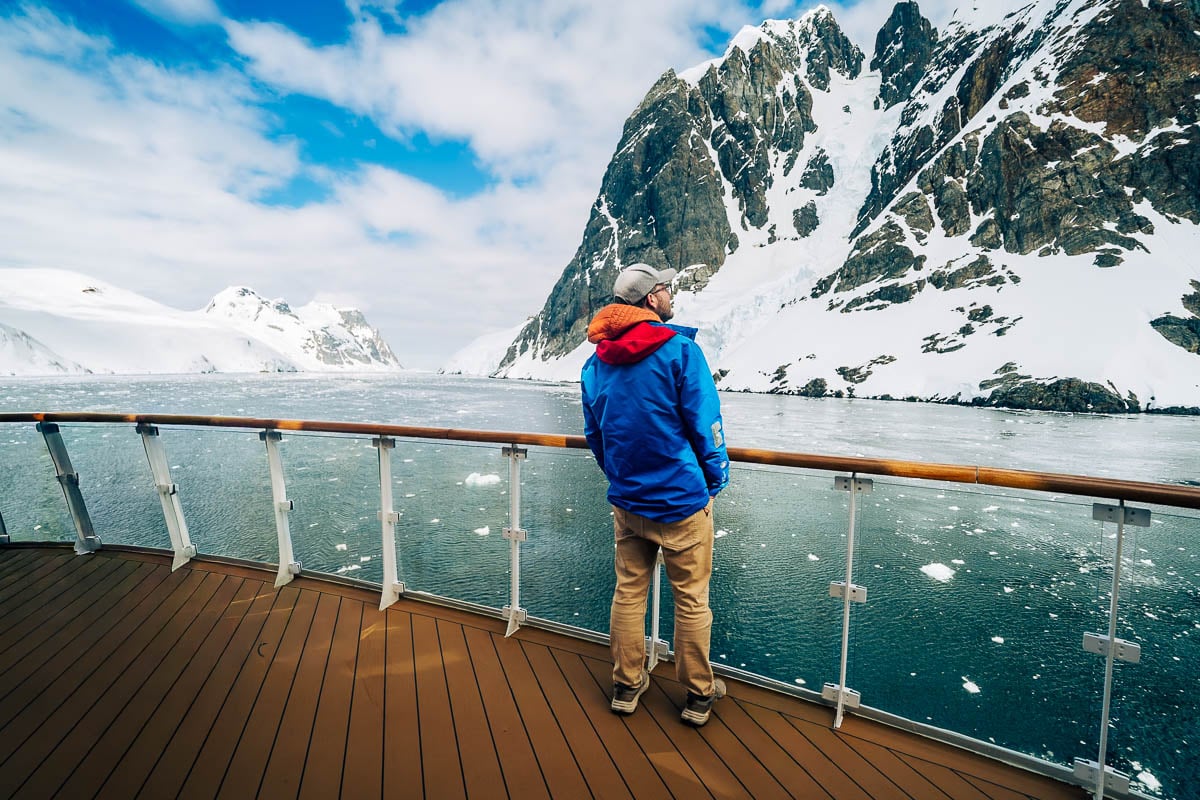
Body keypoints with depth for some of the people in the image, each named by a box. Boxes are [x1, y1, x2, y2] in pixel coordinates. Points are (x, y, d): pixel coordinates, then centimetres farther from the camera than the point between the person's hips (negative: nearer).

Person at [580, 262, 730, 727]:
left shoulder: (596, 362, 3)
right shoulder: (679, 348, -15)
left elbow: (594, 434, 10)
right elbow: (706, 425, -13)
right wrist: (717, 480, 1)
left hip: (626, 500, 5)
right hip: (681, 500, -4)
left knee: (628, 592, 18)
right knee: (691, 598, 13)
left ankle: (626, 685, 35)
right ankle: (699, 693, 31)